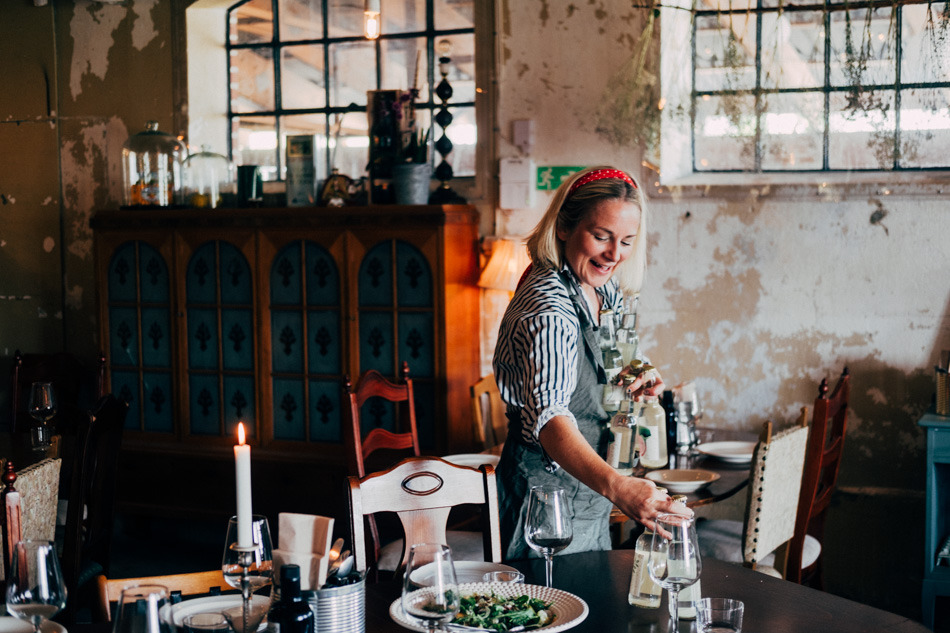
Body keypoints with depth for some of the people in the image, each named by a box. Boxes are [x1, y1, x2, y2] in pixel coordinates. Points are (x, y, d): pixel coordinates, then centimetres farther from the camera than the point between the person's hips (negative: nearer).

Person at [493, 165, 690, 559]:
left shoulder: (600, 287, 2)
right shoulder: (549, 310, -28)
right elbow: (548, 416, -44)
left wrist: (632, 379, 0)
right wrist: (616, 486, -59)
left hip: (589, 494, 9)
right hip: (549, 492, -9)